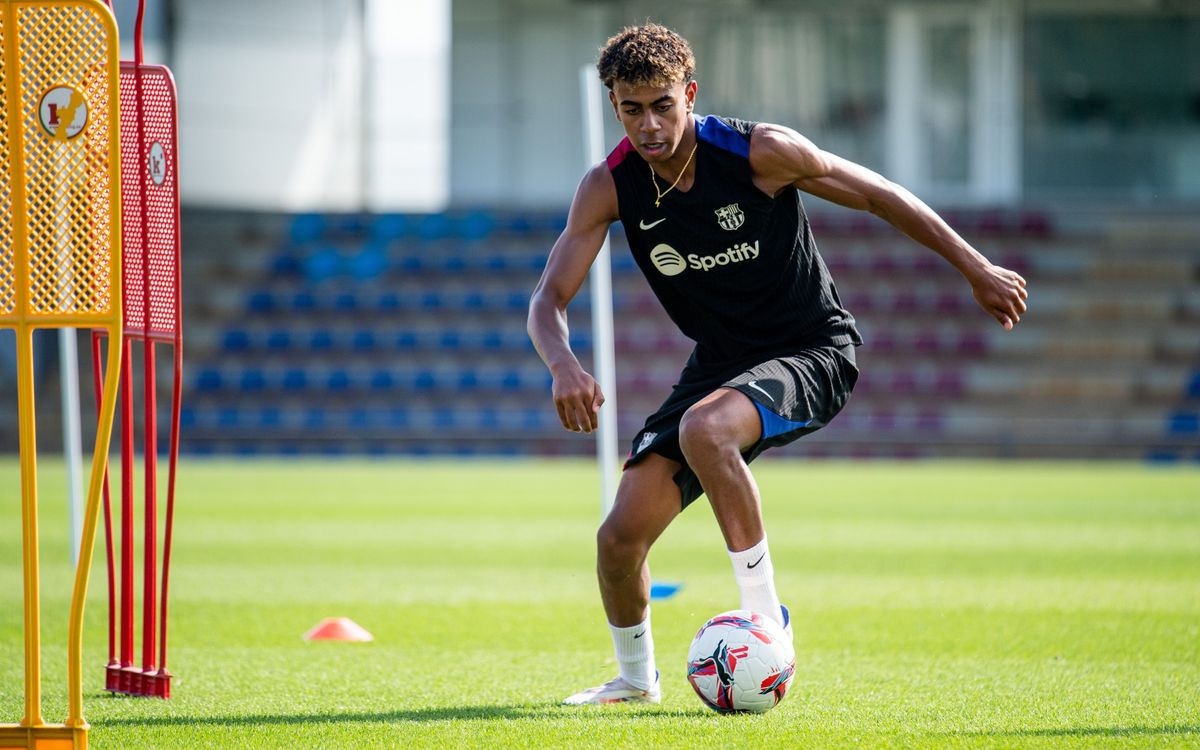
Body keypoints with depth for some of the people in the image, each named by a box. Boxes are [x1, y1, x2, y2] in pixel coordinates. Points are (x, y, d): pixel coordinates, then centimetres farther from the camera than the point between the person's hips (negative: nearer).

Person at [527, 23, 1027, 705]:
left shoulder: (760, 152, -20)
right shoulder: (610, 188, -9)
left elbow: (878, 195, -7)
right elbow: (549, 299, -10)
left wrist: (978, 269, -1)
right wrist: (563, 364, -34)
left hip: (815, 354, -5)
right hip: (721, 362, 5)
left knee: (703, 429, -37)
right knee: (621, 536, -7)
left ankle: (765, 616, -23)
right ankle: (636, 678, 24)